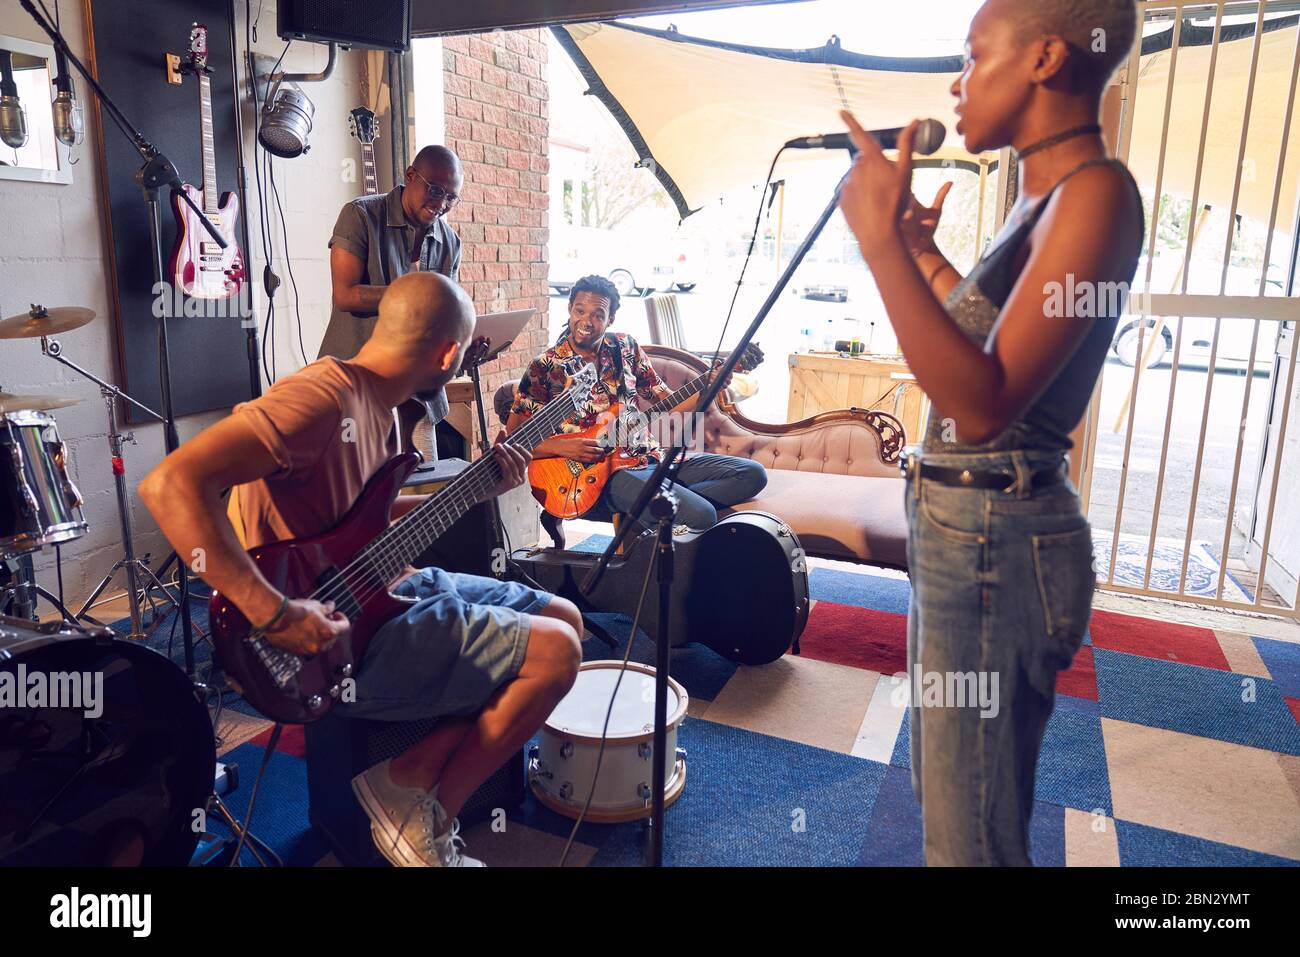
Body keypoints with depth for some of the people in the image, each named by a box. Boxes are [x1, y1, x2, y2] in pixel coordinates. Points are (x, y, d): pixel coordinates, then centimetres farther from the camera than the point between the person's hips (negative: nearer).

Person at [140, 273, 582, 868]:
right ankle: (430, 818, 3)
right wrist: (275, 615, -33)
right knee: (555, 653, -13)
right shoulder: (323, 398, -23)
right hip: (333, 643, -10)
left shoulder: (374, 399, 9)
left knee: (564, 618, 11)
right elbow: (171, 485, -31)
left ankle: (419, 769, 6)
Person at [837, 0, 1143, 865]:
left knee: (972, 837, 5)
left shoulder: (1096, 192, -17)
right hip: (963, 527, 10)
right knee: (949, 801, 26)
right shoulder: (1047, 198, 13)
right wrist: (923, 252, 25)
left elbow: (984, 404, -27)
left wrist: (881, 242, -27)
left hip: (992, 538, -10)